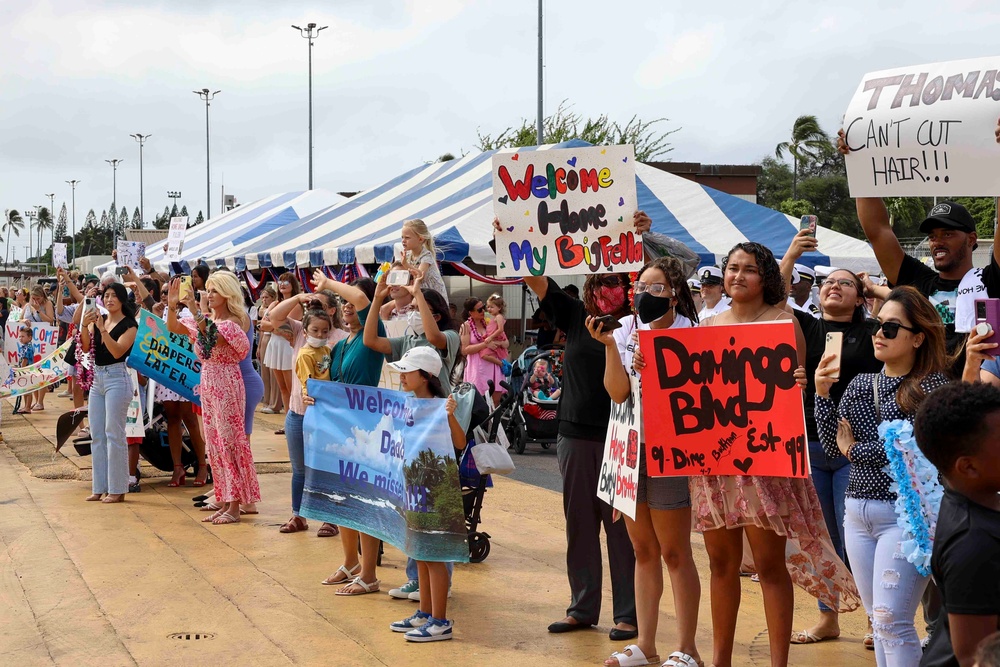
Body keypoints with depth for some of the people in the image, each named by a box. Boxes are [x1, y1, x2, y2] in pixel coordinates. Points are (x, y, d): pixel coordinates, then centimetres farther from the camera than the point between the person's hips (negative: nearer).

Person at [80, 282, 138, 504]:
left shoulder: (129, 325, -6)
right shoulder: (98, 320, 11)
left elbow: (118, 351, -18)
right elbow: (86, 347, 0)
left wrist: (102, 328, -25)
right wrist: (85, 325, -15)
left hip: (117, 378, -7)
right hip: (97, 377, 7)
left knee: (114, 434, -7)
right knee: (97, 435, 9)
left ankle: (117, 490, -2)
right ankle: (100, 487, 16)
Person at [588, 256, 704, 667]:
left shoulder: (687, 332, -7)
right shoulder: (625, 328, 4)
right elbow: (617, 392, -5)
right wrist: (609, 345, -16)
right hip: (628, 447, 5)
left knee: (674, 553, 0)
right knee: (643, 551, 12)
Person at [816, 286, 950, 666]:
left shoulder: (932, 386, -8)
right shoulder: (859, 384, 11)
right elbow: (832, 446, 7)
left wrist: (856, 450, -8)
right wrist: (822, 393, -6)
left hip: (905, 513, -7)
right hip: (857, 511, 7)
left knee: (891, 620, -10)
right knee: (878, 619, 13)